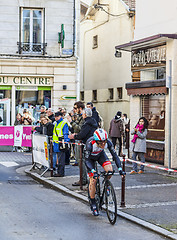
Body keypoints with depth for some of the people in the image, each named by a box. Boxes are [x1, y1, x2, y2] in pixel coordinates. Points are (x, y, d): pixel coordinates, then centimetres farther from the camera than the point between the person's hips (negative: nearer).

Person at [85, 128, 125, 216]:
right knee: (93, 181, -10)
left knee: (109, 170, -26)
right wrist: (93, 171, -51)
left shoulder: (108, 142, -31)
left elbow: (114, 155, -25)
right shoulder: (90, 144, -39)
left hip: (100, 154, 3)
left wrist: (120, 168, -35)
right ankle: (93, 205, 4)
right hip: (90, 157, -3)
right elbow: (87, 160, -37)